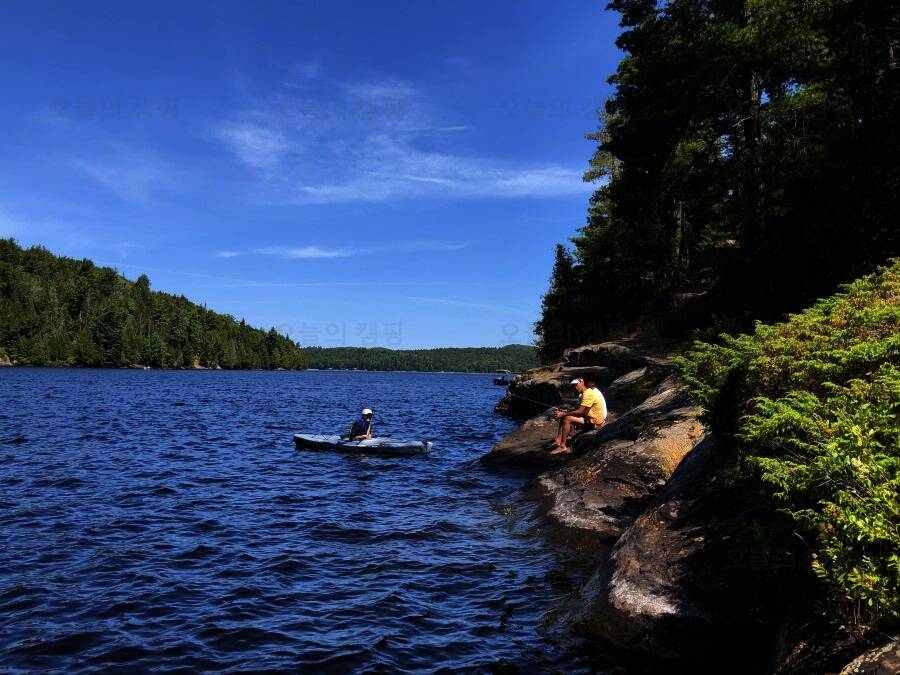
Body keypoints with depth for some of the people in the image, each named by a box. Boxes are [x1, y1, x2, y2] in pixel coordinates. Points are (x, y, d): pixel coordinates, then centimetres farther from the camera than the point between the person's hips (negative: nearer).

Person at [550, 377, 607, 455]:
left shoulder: (588, 393, -21)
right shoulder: (587, 391, 11)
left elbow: (580, 411, -24)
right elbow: (578, 408, 13)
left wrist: (563, 414, -16)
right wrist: (565, 412, -1)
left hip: (595, 422, -11)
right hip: (591, 418, 11)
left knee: (567, 419, -19)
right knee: (563, 417, 7)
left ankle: (562, 446, -12)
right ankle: (558, 442, 0)